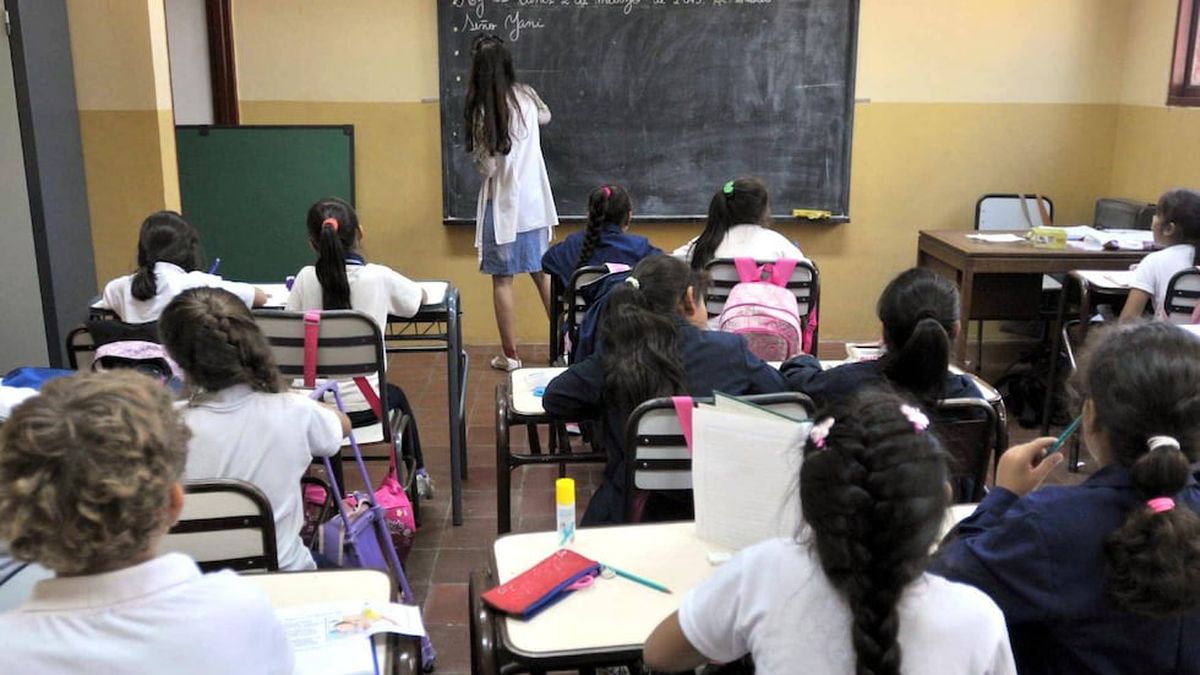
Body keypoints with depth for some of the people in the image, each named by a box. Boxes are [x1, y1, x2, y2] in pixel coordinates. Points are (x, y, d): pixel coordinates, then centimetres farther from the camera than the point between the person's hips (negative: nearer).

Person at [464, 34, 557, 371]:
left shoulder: (482, 110, -15)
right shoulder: (526, 96, 0)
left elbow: (487, 166, -13)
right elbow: (546, 116, 24)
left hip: (503, 204, -5)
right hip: (534, 201, 5)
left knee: (502, 280, 5)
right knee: (544, 274, 14)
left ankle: (510, 355, 9)